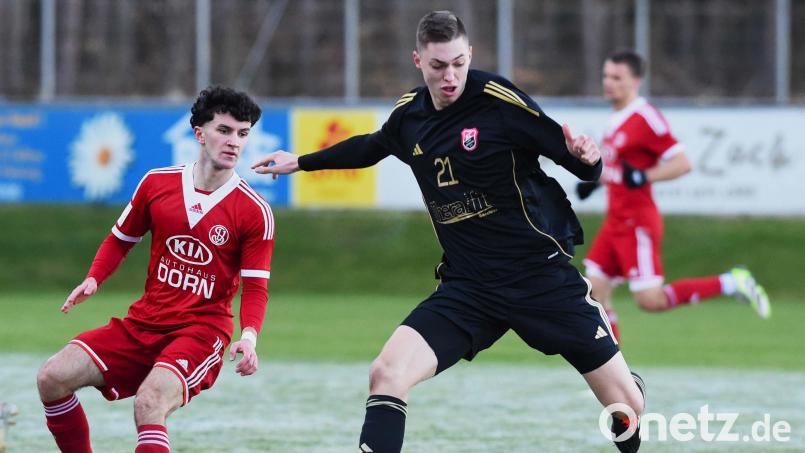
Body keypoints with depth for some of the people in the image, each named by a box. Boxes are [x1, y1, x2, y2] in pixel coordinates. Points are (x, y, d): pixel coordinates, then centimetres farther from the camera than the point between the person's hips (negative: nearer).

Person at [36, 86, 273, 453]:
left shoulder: (255, 211, -7)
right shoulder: (157, 183, 3)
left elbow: (256, 287, -6)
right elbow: (121, 238, 17)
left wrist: (249, 337, -24)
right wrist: (93, 279, -1)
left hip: (202, 330, -5)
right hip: (143, 323, 5)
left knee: (148, 403, -33)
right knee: (53, 377, -10)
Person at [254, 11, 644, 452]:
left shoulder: (500, 101, -13)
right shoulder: (408, 115, 2)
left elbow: (580, 165, -8)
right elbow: (371, 148, 27)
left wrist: (587, 158, -31)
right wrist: (301, 162, 36)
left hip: (542, 274, -4)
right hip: (468, 287, 4)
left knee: (626, 404, -4)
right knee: (386, 374, -15)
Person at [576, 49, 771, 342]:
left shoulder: (646, 118, -16)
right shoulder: (617, 118, 13)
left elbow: (681, 163, -20)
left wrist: (644, 176, -31)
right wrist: (595, 180, 18)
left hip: (637, 225, -9)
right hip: (615, 222, 9)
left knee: (651, 300, -11)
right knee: (595, 291, 2)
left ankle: (731, 284, 1)